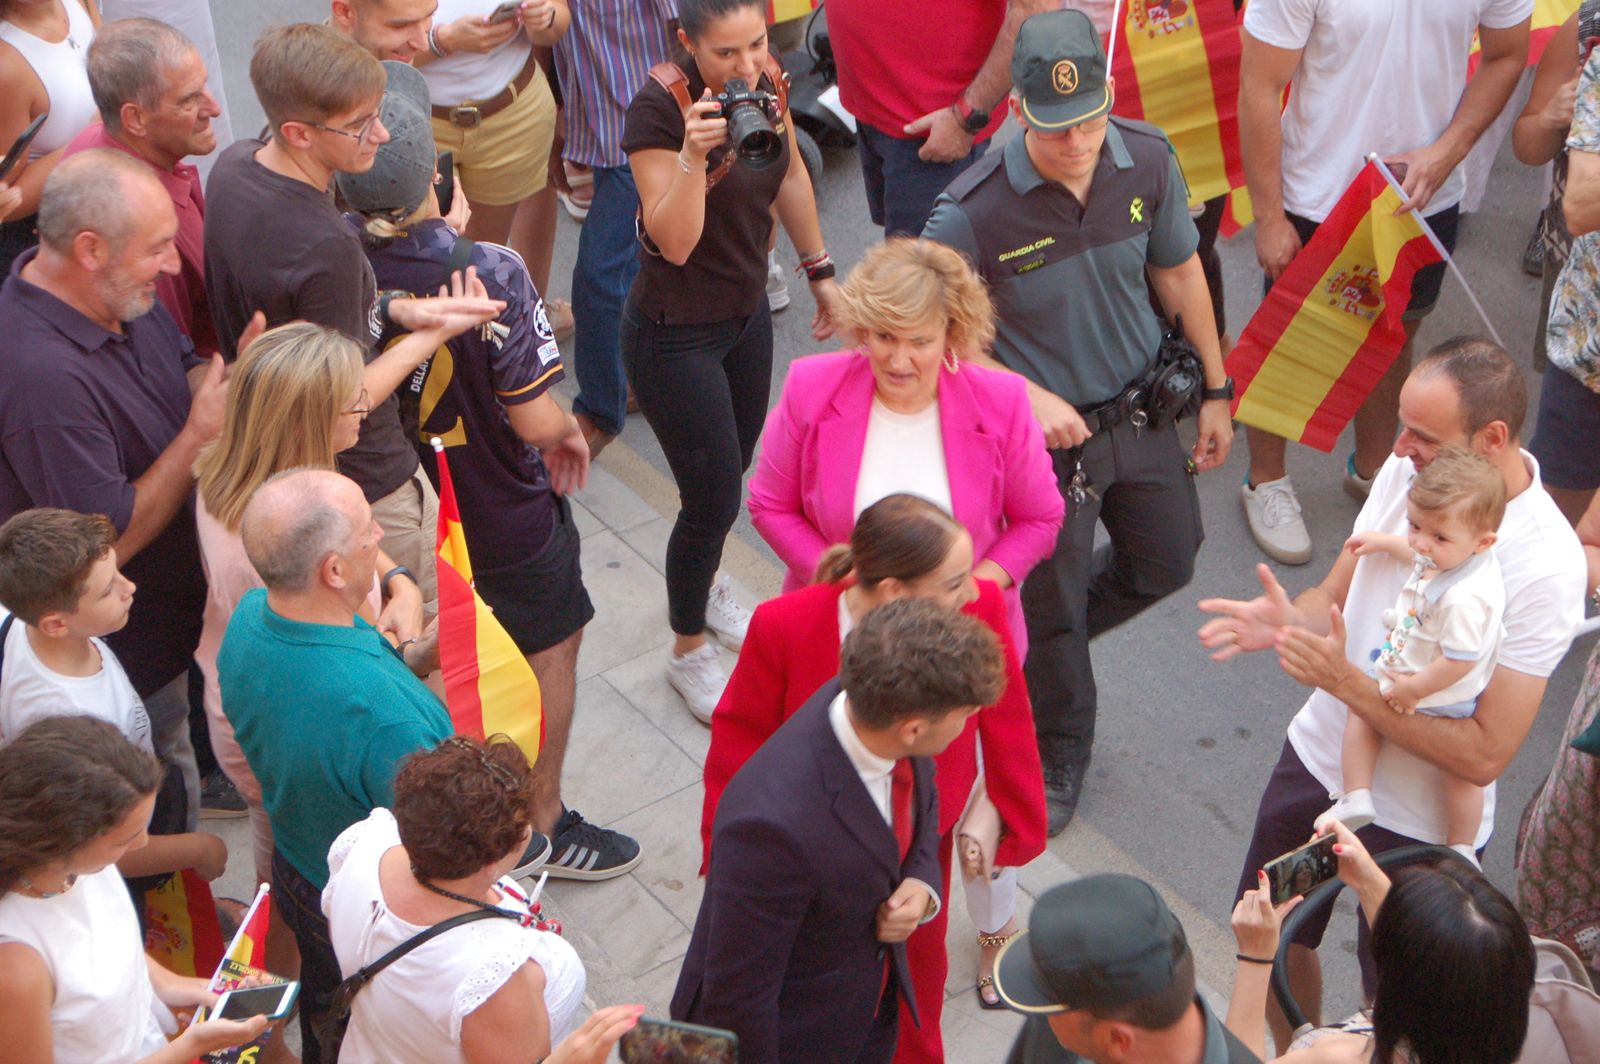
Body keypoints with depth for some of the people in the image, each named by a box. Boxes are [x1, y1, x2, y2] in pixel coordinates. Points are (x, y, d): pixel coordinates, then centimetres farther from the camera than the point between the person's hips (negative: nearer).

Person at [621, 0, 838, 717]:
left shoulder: (763, 80, -8)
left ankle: (702, 591, 51)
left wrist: (818, 269, 17)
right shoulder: (658, 109, -27)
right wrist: (693, 156, -44)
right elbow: (674, 243, -29)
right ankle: (688, 654, 25)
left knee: (729, 475, 22)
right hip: (675, 335, -7)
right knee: (713, 500, 1)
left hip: (745, 314, 7)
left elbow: (790, 176, 10)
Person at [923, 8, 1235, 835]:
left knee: (1166, 564, 23)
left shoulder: (1147, 161, -14)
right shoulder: (975, 213, -28)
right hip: (1046, 433, -5)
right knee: (1051, 605, 13)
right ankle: (1059, 758, 40)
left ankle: (1037, 640, 51)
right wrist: (1027, 396, -24)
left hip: (1141, 411, 5)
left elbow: (1178, 273, 2)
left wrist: (1215, 388, 9)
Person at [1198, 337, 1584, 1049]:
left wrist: (1347, 682, -32)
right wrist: (1286, 622, -21)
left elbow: (1484, 756, -27)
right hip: (1317, 758, 6)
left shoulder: (1544, 567, -28)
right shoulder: (1409, 471, -10)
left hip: (1419, 823, -6)